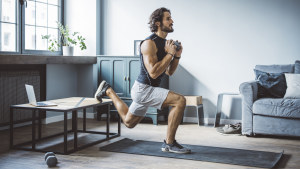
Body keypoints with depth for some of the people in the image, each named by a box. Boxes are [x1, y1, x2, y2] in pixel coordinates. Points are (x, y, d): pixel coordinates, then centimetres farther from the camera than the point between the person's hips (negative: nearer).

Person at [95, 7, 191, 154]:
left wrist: (177, 55, 0)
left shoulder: (165, 43, 9)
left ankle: (109, 91, 37)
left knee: (128, 122, 26)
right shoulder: (149, 43, -18)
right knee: (180, 100, -24)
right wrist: (169, 54, -21)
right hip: (143, 89, -9)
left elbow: (169, 72, 14)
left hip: (147, 89, 10)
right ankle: (169, 143, -14)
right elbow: (153, 72, -26)